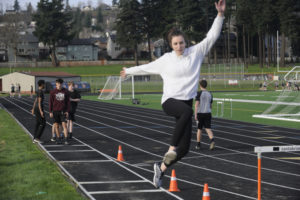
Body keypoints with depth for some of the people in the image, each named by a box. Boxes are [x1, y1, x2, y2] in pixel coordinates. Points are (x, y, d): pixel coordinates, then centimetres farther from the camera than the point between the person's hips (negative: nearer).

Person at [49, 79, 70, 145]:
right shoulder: (53, 92, 0)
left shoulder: (65, 91, 1)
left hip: (63, 111, -1)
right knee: (56, 125, 6)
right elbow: (50, 102, 3)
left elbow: (68, 102, 6)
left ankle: (66, 139, -11)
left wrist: (67, 111, 1)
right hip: (55, 111, 1)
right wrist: (50, 112, -1)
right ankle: (58, 138, 19)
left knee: (64, 125, -9)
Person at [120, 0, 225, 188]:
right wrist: (129, 71, 33)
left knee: (184, 148, -1)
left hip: (186, 101, 3)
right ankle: (172, 148, -31)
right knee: (187, 111, -40)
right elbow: (146, 67, 21)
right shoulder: (166, 60, 5)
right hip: (170, 100, -3)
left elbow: (212, 36, 0)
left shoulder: (196, 52, 5)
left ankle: (161, 167, 23)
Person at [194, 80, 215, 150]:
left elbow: (196, 104, -11)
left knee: (199, 129, 10)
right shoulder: (210, 94, 9)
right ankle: (212, 140, -28)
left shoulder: (199, 93, -5)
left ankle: (198, 144, 17)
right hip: (208, 113, 3)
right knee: (208, 128, -2)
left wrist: (195, 114, -11)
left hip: (200, 113, -3)